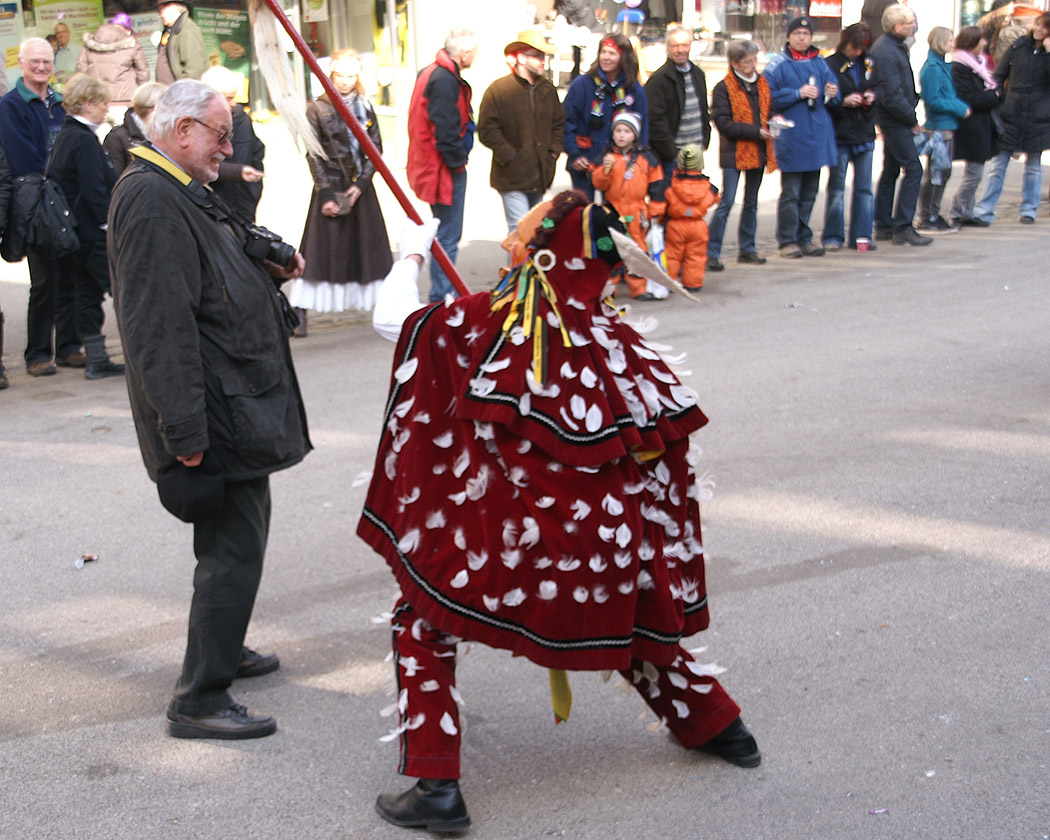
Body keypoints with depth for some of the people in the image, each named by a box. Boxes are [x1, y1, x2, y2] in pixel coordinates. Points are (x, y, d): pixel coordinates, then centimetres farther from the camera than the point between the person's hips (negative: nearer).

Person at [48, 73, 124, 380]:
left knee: (88, 294, 11)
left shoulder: (65, 136, 14)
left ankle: (96, 361, 15)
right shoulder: (84, 141, -17)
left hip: (79, 232, 10)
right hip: (96, 234, -10)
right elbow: (95, 191, -22)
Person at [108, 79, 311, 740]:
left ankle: (225, 651, 39)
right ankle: (199, 701, 0)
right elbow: (160, 326, -27)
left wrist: (273, 258, 8)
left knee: (238, 534, 23)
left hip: (237, 400, 11)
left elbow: (233, 247, 32)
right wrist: (185, 431, -28)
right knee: (234, 548, -8)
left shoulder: (183, 191, 14)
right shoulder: (151, 201, -21)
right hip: (216, 413, -11)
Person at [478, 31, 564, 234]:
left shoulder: (548, 90, 11)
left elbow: (558, 123, 23)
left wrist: (553, 151, 8)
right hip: (512, 178, -6)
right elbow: (487, 130, -10)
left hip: (540, 177, 6)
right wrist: (509, 157, -13)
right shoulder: (498, 90, -9)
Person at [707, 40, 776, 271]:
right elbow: (723, 124, -15)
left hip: (757, 153, 6)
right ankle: (711, 253, -6)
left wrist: (773, 121, -2)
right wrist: (756, 131, -18)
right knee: (726, 203, -9)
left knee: (751, 203, 14)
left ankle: (747, 249, 24)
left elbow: (769, 110, 22)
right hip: (734, 154, -6)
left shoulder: (762, 84, 9)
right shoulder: (724, 88, -10)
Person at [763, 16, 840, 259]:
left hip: (817, 137, 6)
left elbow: (834, 95, 19)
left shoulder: (819, 63, 13)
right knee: (790, 194, -3)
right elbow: (768, 98, -13)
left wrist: (832, 94, -4)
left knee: (809, 193, 12)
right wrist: (798, 93, -17)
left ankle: (804, 238, 20)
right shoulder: (778, 65, -5)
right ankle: (787, 241, 5)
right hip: (791, 138, -6)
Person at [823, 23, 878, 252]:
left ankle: (861, 235, 11)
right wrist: (844, 102, -20)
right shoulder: (830, 65, -7)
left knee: (864, 187, 5)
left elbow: (878, 89, 20)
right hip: (840, 134, -4)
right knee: (836, 188, 2)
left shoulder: (868, 64, 8)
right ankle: (833, 236, 10)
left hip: (864, 132, 5)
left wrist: (872, 97, -1)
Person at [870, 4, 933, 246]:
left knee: (890, 171, 15)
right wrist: (912, 120, -13)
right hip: (895, 121, -11)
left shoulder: (895, 46, 12)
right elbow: (892, 96, -22)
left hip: (891, 120, 11)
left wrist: (913, 100, 6)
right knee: (913, 169, -9)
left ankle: (883, 226, 21)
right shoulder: (886, 53, -20)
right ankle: (903, 228, -8)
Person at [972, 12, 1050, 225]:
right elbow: (999, 75, 10)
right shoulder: (1018, 47, 5)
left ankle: (1028, 209, 20)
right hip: (1011, 115, 1)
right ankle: (984, 210, -2)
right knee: (997, 164, -2)